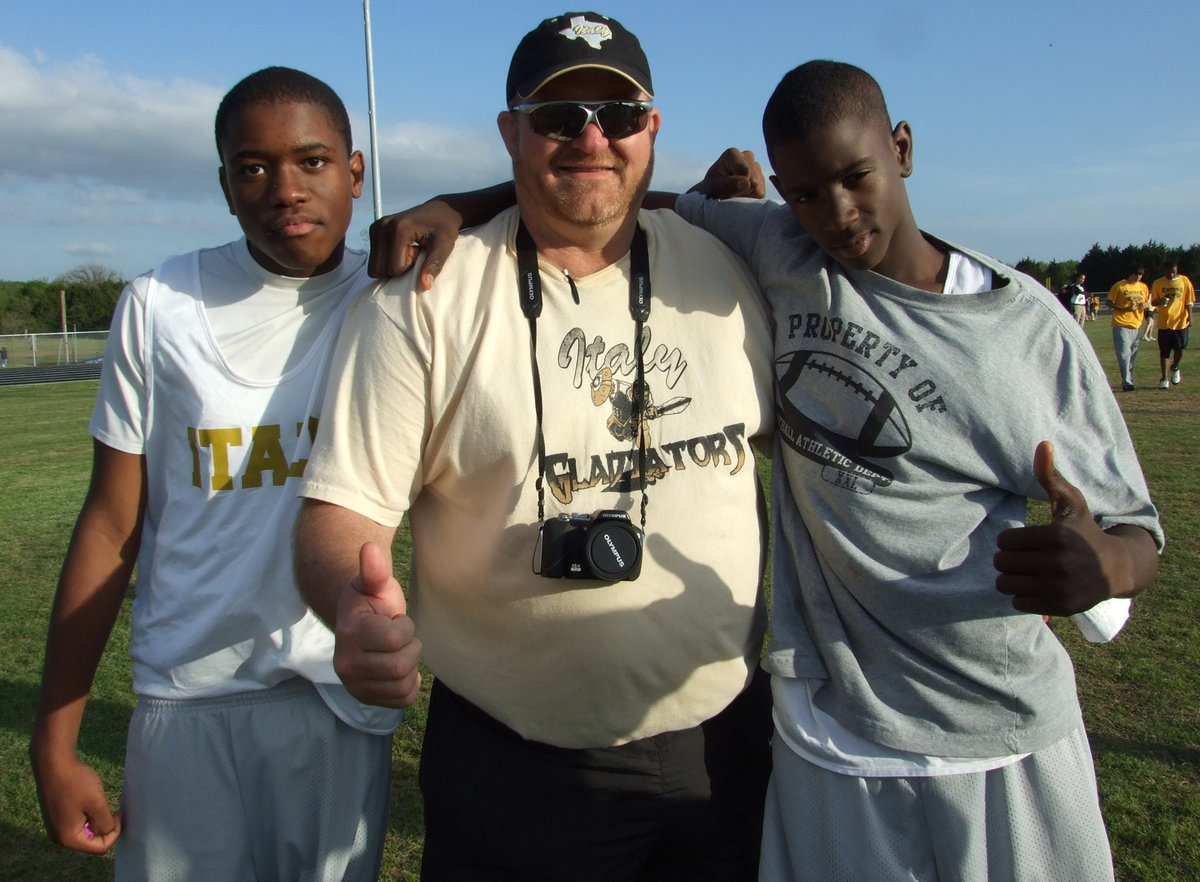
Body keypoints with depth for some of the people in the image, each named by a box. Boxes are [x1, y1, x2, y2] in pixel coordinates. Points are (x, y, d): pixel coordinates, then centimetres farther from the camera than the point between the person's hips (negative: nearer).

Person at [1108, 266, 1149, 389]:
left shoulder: (1143, 287, 12)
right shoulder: (1119, 286, -4)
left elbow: (1147, 302, 22)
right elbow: (1109, 302, -3)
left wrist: (1145, 305, -3)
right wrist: (1124, 309, -18)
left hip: (1136, 325, 6)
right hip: (1121, 325, -6)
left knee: (1132, 355, 10)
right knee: (1124, 354, -13)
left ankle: (1129, 381, 19)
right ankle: (1126, 382, -17)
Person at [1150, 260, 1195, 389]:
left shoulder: (1184, 281, 3)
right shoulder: (1158, 283, 2)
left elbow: (1189, 301, 5)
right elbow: (1153, 302, 4)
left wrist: (1189, 316, -5)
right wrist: (1160, 301, -19)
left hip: (1181, 321, 0)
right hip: (1164, 323, 0)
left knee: (1179, 349, -2)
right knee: (1164, 352, 1)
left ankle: (1175, 368, 29)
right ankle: (1164, 379, 8)